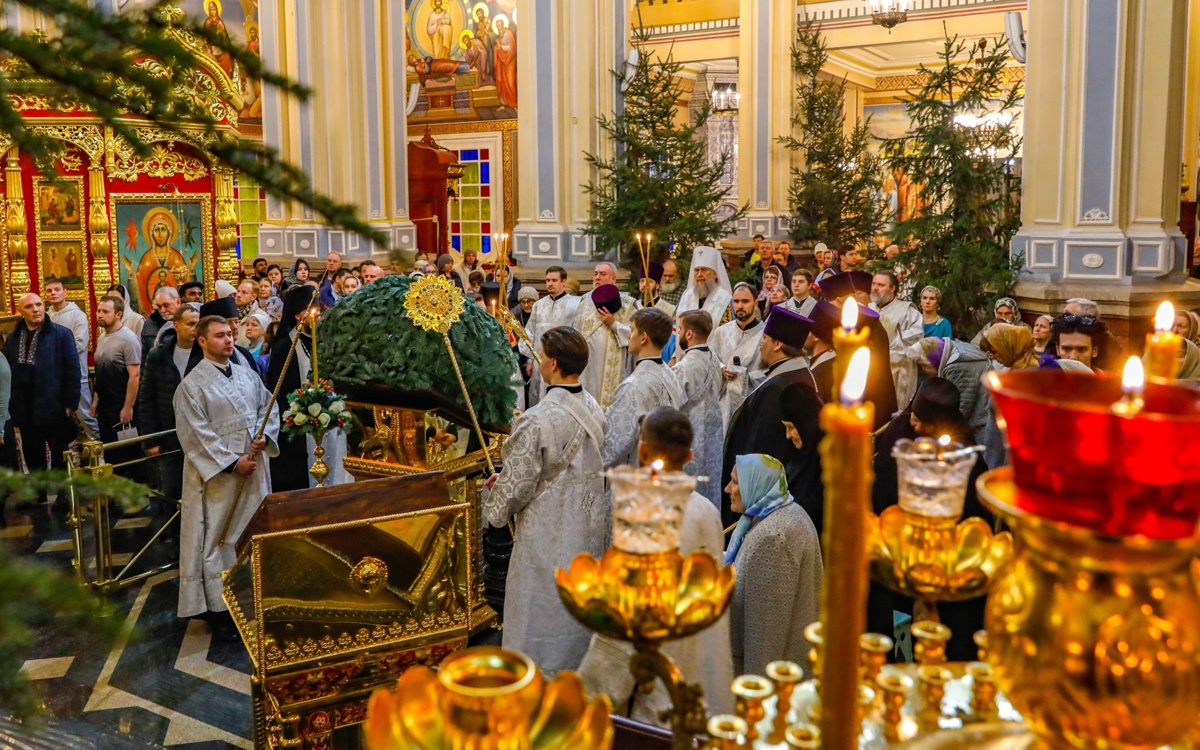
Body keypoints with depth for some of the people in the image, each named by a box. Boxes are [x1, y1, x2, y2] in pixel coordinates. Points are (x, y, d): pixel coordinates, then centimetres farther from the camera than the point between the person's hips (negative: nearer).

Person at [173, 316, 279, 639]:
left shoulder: (248, 375, 10)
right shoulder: (192, 385, -8)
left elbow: (268, 407, 12)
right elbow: (195, 434, -13)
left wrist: (264, 436, -8)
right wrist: (231, 462, -16)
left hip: (253, 468, 6)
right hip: (216, 474, -5)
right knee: (215, 537, 1)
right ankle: (216, 607, 9)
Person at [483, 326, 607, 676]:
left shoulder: (537, 420, -26)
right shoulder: (593, 409, -2)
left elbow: (518, 482, -18)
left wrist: (495, 505, 5)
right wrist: (507, 477, 15)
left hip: (549, 531, -7)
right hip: (589, 525, 7)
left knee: (543, 610, 8)